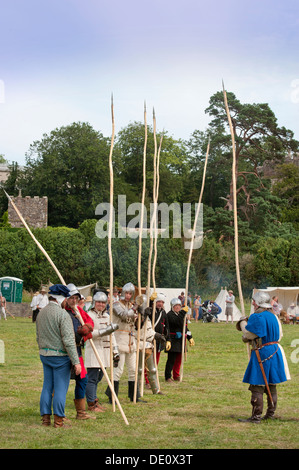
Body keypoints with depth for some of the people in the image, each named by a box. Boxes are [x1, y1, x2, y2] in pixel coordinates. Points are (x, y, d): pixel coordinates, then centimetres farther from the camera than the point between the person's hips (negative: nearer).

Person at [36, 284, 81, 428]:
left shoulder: (41, 313, 9)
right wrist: (76, 362, -18)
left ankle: (45, 418, 14)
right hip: (60, 356, -7)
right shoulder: (62, 314, -16)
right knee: (60, 388, -1)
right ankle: (58, 420, 1)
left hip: (45, 355, 7)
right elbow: (68, 340, -20)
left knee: (47, 387, 12)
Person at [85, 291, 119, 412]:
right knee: (92, 378, -6)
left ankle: (94, 400, 22)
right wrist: (105, 331, -24)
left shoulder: (107, 316, 18)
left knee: (98, 377, 12)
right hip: (93, 351, -7)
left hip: (105, 351, 7)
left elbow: (111, 335, 21)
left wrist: (115, 351, 17)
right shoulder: (89, 315, -6)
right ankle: (91, 404, -1)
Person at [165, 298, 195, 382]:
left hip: (180, 340, 8)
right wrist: (183, 312, -25)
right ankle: (168, 376, -2)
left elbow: (185, 327, 23)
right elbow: (178, 322, -26)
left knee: (179, 359, 12)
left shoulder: (181, 314, 17)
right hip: (173, 340, -8)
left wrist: (190, 337, 17)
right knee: (171, 359, -8)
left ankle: (176, 375, 22)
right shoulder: (170, 315, -9)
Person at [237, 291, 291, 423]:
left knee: (257, 386, -5)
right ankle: (271, 413, 23)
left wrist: (243, 322, 3)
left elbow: (248, 333, -16)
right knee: (271, 385, 16)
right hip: (275, 351, 9)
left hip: (262, 353, -9)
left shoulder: (257, 317, -16)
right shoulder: (273, 316, 11)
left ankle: (256, 416, -5)